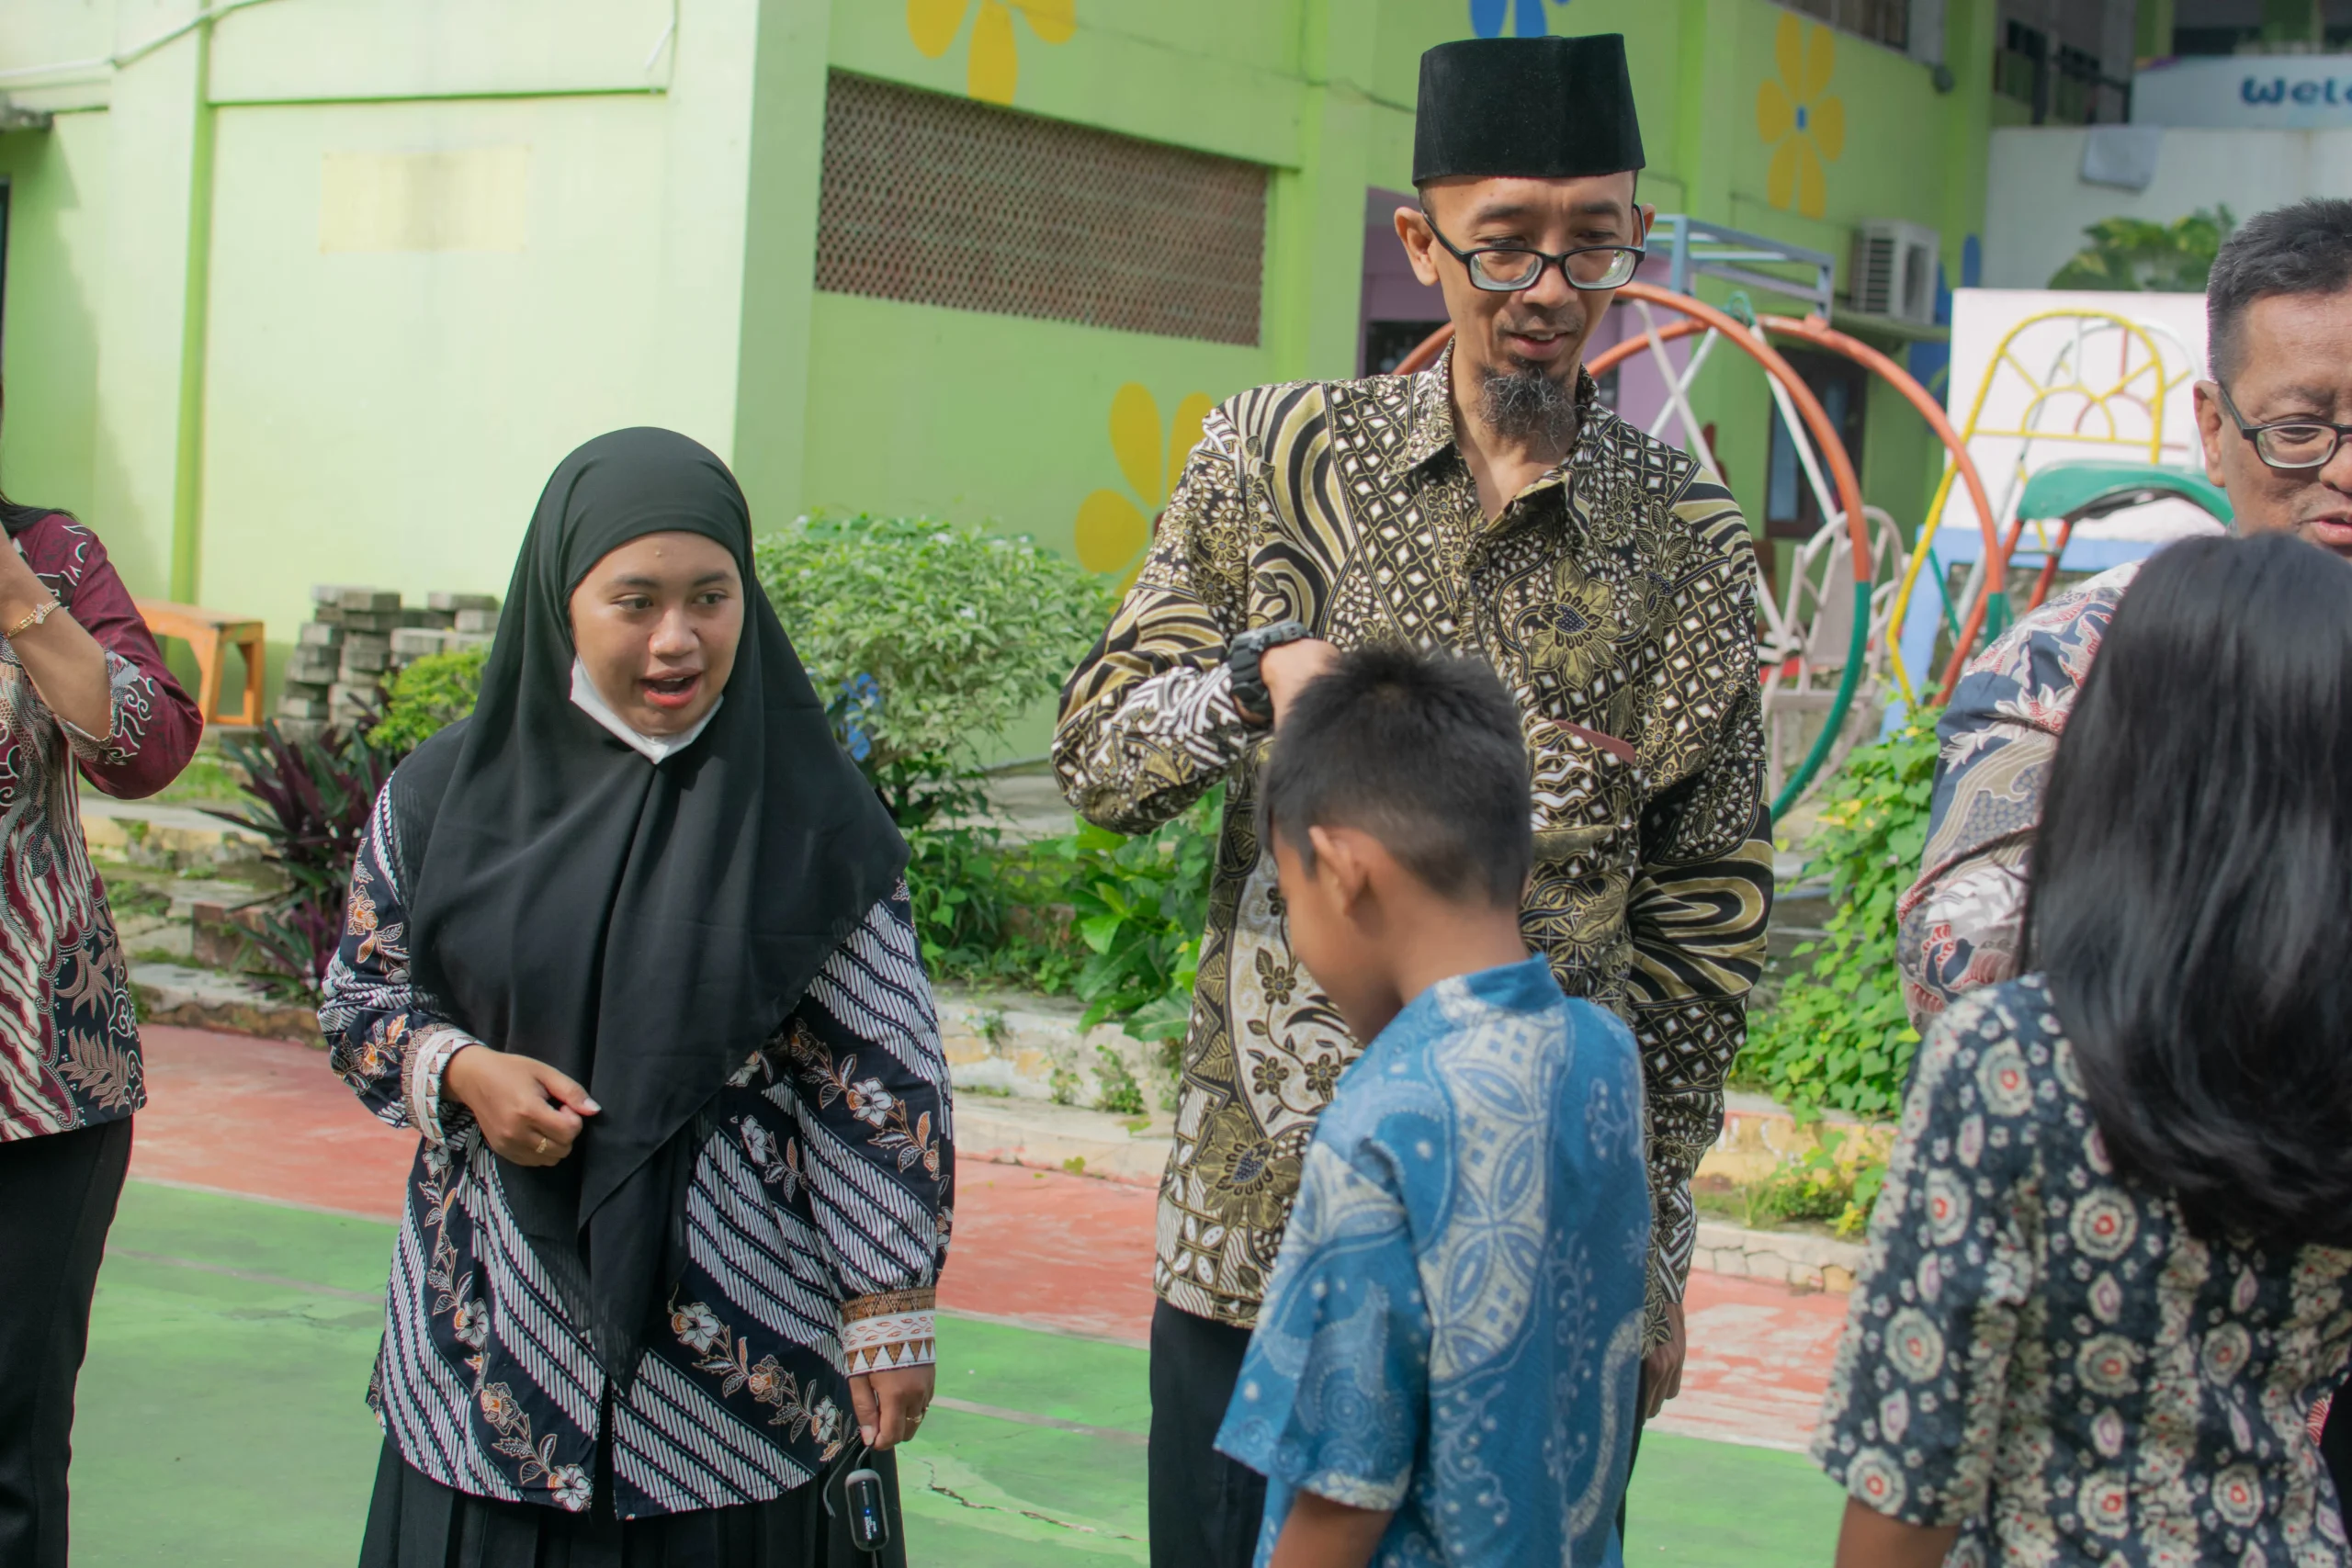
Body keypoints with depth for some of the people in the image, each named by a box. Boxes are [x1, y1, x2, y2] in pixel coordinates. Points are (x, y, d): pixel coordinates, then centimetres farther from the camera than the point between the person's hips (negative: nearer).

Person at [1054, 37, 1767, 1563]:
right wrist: (1259, 674, -19)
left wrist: (1655, 1246, 7)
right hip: (1263, 1199, 0)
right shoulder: (1276, 457, 1)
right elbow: (1094, 756, 2)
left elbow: (1707, 923, 7)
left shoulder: (1693, 548, 2)